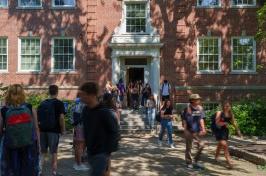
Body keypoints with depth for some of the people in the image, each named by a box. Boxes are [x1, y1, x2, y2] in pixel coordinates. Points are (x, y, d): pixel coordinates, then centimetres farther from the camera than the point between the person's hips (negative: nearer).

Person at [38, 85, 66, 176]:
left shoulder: (42, 103, 9)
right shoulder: (59, 103, -6)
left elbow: (38, 117, 10)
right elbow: (61, 117, -15)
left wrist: (40, 127, 18)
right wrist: (63, 129, -5)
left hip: (43, 130, 4)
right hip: (54, 130, -4)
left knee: (43, 151, 16)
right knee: (54, 152, 6)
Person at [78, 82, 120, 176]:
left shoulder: (104, 112, -18)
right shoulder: (85, 111, 2)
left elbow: (114, 133, -13)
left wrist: (108, 153, -13)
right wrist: (88, 147, 10)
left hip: (102, 154, -7)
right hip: (90, 153, 7)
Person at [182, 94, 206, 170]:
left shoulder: (200, 108, 2)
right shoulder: (187, 109, -10)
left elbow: (201, 119, 4)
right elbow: (184, 120, -6)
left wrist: (203, 129, -3)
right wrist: (185, 130, -8)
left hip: (197, 131, 4)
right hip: (189, 131, -4)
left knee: (201, 145, -2)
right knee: (188, 147, 6)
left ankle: (196, 161, 16)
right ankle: (189, 163, 21)